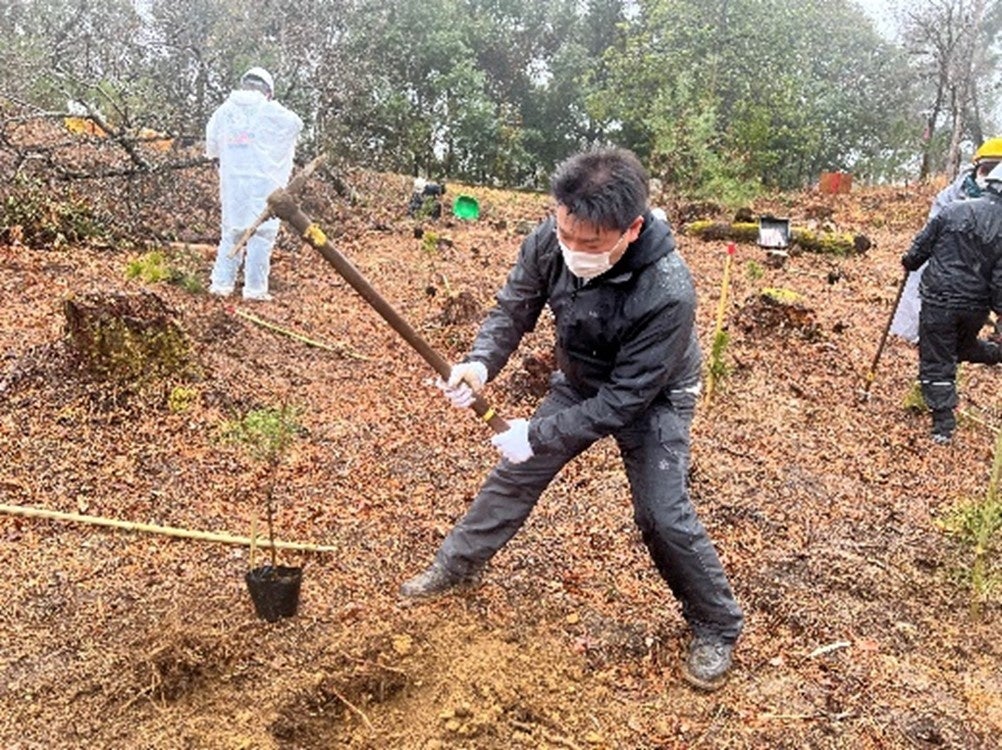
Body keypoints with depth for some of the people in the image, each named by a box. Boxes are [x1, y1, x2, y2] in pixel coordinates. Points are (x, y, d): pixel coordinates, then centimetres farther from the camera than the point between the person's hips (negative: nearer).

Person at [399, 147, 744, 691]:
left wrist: (540, 435, -31)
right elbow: (513, 309, -10)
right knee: (516, 474, 12)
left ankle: (716, 630, 14)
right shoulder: (548, 243, -26)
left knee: (662, 515, -11)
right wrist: (481, 362, -29)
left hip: (651, 400, -5)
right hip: (578, 383, 5)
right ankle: (457, 566, 34)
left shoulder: (668, 294, -40)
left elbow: (626, 397, -32)